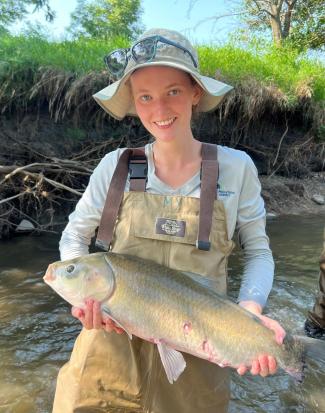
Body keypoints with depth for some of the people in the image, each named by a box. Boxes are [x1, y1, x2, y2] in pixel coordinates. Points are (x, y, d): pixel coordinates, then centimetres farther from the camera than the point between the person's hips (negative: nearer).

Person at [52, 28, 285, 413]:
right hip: (112, 340, 1)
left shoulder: (236, 167, -9)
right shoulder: (115, 166, -8)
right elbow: (74, 236, 3)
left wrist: (250, 309, -18)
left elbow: (257, 251, 0)